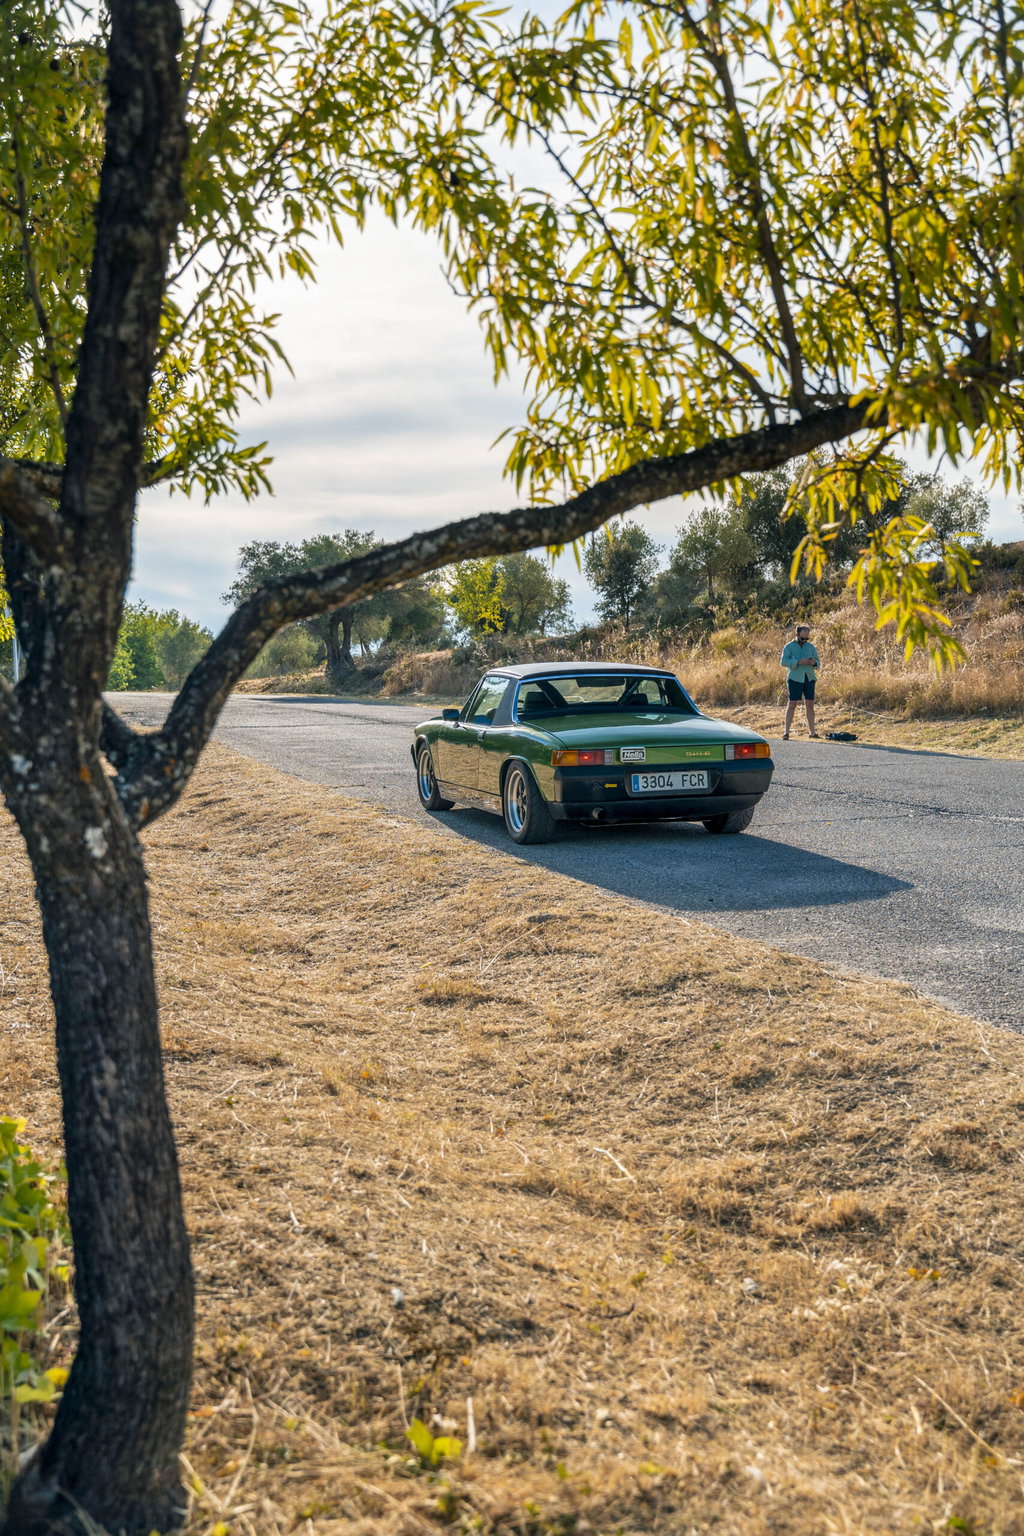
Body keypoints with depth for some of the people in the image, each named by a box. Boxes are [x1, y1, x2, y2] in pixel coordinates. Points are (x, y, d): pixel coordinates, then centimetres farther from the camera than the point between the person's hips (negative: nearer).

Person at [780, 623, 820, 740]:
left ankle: (812, 731, 7)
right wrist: (798, 662, -22)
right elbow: (784, 661, -11)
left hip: (809, 678, 4)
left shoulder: (811, 647, 14)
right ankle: (786, 731, -6)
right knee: (792, 704, -7)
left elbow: (818, 663, 15)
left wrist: (814, 663, -9)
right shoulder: (789, 647, 2)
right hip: (795, 678, -4)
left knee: (810, 704, 3)